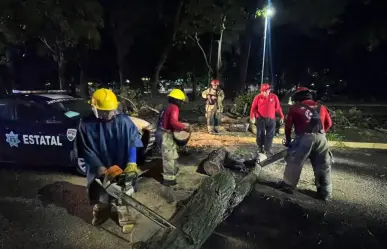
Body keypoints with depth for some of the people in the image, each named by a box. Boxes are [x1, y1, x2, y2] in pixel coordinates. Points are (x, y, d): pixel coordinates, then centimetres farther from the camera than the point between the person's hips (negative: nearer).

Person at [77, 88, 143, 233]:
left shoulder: (124, 121, -15)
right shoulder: (85, 125, -13)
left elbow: (133, 143, -11)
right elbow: (86, 150, -10)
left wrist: (131, 163, -22)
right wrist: (100, 168, -18)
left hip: (120, 170, -2)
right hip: (98, 171, 2)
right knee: (99, 197, 24)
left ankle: (126, 219, 35)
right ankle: (101, 214, 53)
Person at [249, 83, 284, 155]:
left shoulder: (274, 97, 1)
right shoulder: (258, 97, -3)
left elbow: (278, 107, 6)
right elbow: (253, 108, -5)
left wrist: (281, 116, 7)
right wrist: (252, 117, -17)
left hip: (271, 119, 1)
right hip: (260, 119, -1)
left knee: (270, 135, 2)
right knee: (260, 134, 5)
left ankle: (267, 149, 12)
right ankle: (260, 148, 20)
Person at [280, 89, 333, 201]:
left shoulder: (295, 108, 13)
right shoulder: (321, 107, 22)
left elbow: (288, 125, 15)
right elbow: (329, 123, 26)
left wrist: (288, 140, 26)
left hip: (304, 138, -3)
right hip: (321, 138, 3)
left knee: (294, 162, 12)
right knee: (323, 166, 12)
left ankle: (288, 185, 20)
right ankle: (325, 193, 17)